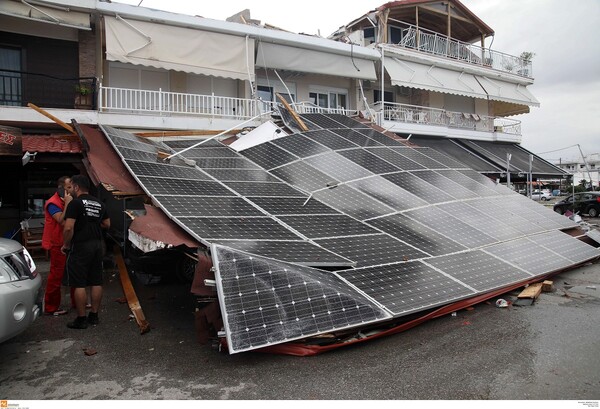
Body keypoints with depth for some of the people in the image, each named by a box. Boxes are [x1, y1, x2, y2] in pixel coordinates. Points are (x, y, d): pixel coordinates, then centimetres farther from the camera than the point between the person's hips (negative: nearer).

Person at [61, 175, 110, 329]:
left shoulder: (75, 203, -11)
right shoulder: (98, 203, 11)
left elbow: (68, 228, -18)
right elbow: (106, 224, 18)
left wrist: (66, 245, -5)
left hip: (80, 246, -7)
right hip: (97, 244, 7)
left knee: (79, 284, 0)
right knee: (96, 282, 10)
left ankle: (81, 319, 5)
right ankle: (94, 316, 19)